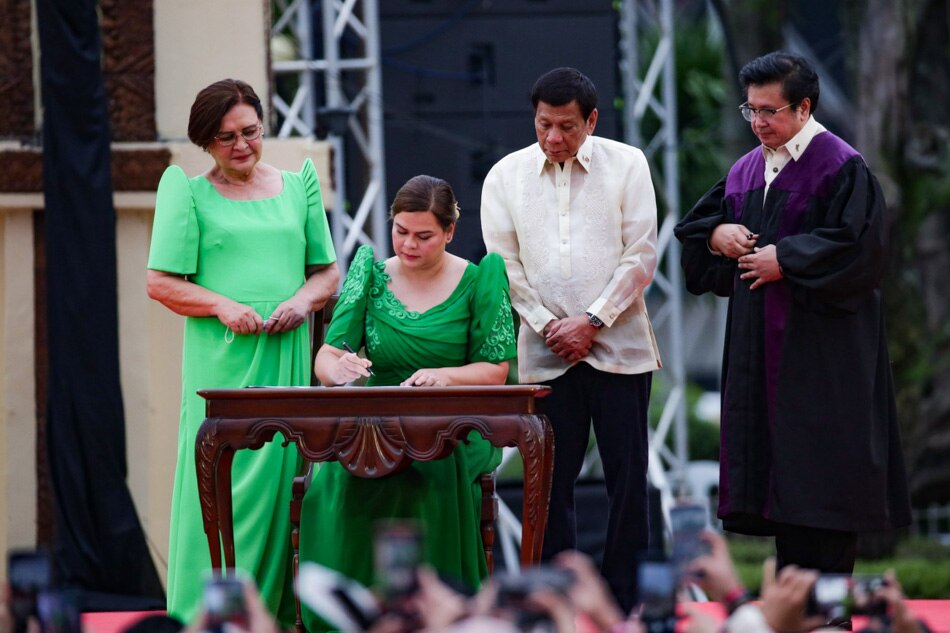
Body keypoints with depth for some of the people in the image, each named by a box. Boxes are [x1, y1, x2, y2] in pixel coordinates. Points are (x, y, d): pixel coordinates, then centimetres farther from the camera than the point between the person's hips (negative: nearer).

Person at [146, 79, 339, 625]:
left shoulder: (298, 186, 14)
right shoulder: (189, 192, 4)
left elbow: (328, 270, 17)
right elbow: (162, 282, 0)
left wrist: (305, 300, -4)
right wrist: (223, 306, -14)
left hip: (287, 357, 3)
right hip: (221, 359, -3)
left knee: (280, 480, 2)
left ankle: (274, 613, 5)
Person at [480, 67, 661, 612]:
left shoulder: (626, 164, 3)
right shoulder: (506, 176, 6)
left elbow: (640, 256, -2)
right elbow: (504, 265, 5)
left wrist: (592, 320, -9)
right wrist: (548, 326, -6)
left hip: (619, 347, -1)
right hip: (544, 355, 1)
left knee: (628, 479, -1)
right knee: (552, 482, 1)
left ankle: (626, 603, 4)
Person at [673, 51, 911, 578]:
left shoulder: (840, 167, -8)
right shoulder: (746, 170, 14)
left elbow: (856, 243, -18)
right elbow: (695, 224, 22)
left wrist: (784, 259, -16)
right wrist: (716, 234, 0)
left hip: (820, 346, -7)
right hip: (760, 346, 7)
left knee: (820, 467, -7)